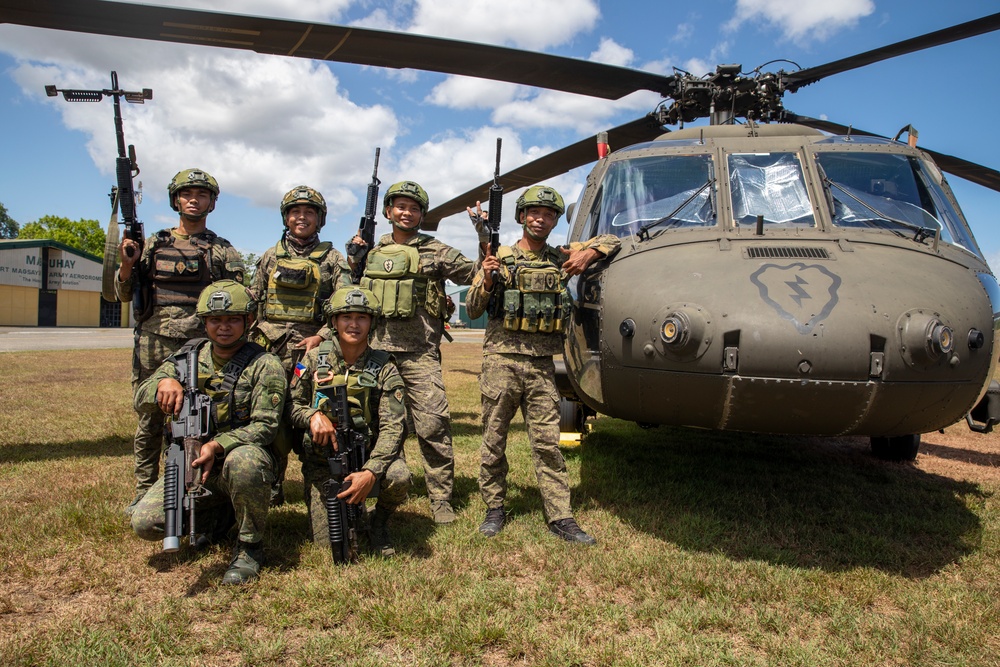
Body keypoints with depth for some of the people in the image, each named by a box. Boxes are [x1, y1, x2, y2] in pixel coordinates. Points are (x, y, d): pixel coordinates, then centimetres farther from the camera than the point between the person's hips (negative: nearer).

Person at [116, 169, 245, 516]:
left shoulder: (223, 251, 8)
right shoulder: (153, 244, 14)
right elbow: (124, 294, 16)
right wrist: (127, 266, -3)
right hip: (152, 345, 3)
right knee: (149, 422, 8)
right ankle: (144, 494, 20)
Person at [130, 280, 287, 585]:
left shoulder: (264, 365, -10)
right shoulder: (189, 356, 5)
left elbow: (265, 425, -16)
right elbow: (141, 401, 3)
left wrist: (218, 445, -32)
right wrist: (163, 382, -21)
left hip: (241, 454, -4)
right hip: (193, 463, 5)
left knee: (242, 462, -41)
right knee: (144, 523, -14)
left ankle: (250, 547, -14)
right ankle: (220, 513, 15)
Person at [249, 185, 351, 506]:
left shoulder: (333, 259, 8)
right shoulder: (270, 257, 16)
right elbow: (252, 303, 19)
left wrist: (320, 337, -12)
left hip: (311, 349, -2)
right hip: (269, 351, 2)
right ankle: (271, 489, 13)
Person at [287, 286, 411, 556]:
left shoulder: (384, 369, -8)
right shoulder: (314, 359, -2)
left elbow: (393, 427, -15)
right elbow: (292, 405, 5)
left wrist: (371, 472, -30)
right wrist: (313, 415, -20)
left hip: (368, 451, -1)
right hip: (322, 456, 1)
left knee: (399, 476, -33)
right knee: (328, 541, -9)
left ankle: (379, 523, 2)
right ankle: (349, 505, 29)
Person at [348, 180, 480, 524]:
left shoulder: (435, 252, 6)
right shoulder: (372, 252, 17)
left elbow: (478, 274, 3)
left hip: (419, 353, -3)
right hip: (376, 349, 4)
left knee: (433, 426, -9)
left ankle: (441, 499, 3)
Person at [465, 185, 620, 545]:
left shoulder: (560, 258, 12)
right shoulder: (500, 257, 5)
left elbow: (611, 240, 16)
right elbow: (473, 310, 4)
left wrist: (588, 254, -4)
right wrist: (487, 281, -14)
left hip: (542, 363, 2)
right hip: (501, 359, -2)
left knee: (547, 442, 3)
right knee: (494, 439, 5)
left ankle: (560, 517, 7)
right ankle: (494, 508, 20)